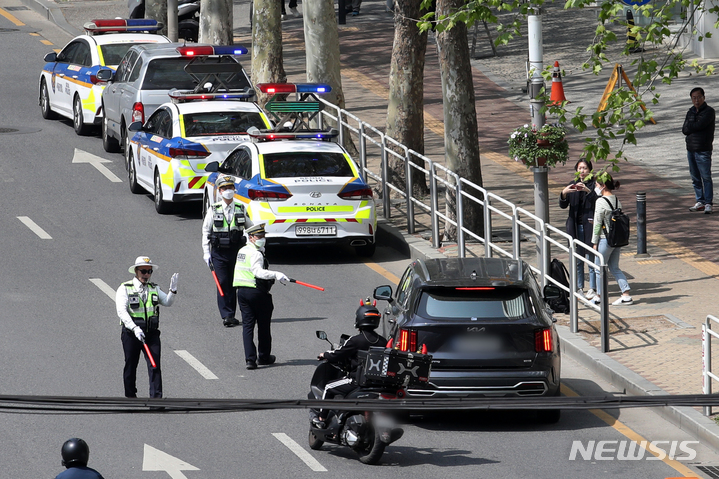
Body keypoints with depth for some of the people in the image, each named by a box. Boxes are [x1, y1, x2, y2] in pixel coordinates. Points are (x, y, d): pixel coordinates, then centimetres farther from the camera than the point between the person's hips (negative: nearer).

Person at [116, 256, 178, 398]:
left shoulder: (154, 289, 12)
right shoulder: (125, 289, -2)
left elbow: (167, 302, -1)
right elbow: (122, 311, -14)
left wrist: (173, 290, -21)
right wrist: (135, 328, -26)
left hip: (151, 334, 2)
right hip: (131, 334, -2)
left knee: (155, 366, -9)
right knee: (130, 366, 9)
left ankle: (156, 398, -12)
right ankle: (130, 396, 25)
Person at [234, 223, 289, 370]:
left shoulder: (242, 251, 13)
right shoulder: (255, 253, -15)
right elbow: (258, 271, -31)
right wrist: (276, 275, -39)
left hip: (242, 292, 8)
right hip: (257, 292, -8)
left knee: (247, 325, 3)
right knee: (263, 325, 9)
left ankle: (250, 358, -6)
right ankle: (264, 357, 20)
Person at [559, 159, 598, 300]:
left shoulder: (594, 185, -2)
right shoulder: (573, 185, 11)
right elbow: (563, 205, 5)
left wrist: (587, 190, -32)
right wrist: (564, 193, -16)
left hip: (589, 225, -4)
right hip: (576, 226, 4)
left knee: (591, 258, -3)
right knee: (577, 260, 7)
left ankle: (593, 289, 2)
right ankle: (579, 288, 14)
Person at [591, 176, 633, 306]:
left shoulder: (600, 202, -15)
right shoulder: (617, 200, 7)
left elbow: (597, 224, -13)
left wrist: (595, 242, -7)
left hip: (605, 239, -7)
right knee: (614, 268, 14)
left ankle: (598, 296, 16)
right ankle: (626, 294, 6)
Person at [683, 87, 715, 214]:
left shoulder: (709, 111, -5)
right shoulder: (691, 112, 15)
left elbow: (699, 125, -18)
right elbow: (684, 130, 6)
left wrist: (690, 127, -1)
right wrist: (694, 126, -9)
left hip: (703, 150, -7)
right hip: (690, 149, 7)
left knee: (706, 177, -7)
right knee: (695, 178, 9)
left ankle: (708, 203, -5)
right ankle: (700, 202, 16)